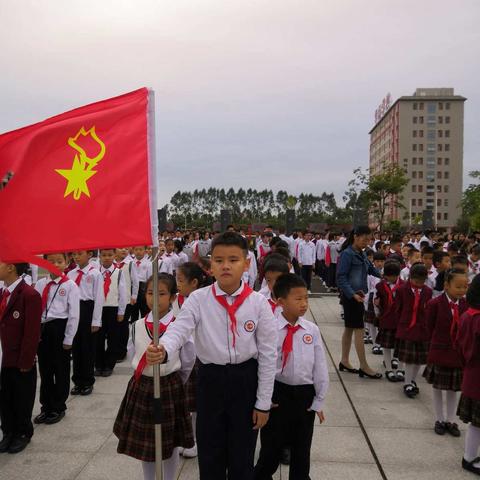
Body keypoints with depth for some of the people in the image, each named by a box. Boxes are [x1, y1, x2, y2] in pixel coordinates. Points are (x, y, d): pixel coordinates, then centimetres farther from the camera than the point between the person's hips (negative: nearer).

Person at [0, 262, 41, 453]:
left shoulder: (29, 295, -19)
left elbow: (32, 333, -18)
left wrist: (25, 362, -16)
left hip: (20, 361, -6)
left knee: (22, 400, 12)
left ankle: (23, 434, 31)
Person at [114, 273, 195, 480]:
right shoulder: (137, 326, -4)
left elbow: (188, 362, -3)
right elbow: (133, 355, 10)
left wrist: (172, 383, 8)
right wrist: (145, 380, 10)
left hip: (169, 389, -3)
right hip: (141, 387, 3)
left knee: (170, 443, 12)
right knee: (143, 441, 16)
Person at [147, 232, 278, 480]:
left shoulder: (258, 303, -9)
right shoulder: (198, 299, -8)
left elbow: (268, 354, -5)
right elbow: (179, 330, -22)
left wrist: (263, 402, -3)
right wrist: (163, 350, -46)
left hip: (245, 380, 0)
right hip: (210, 379, 1)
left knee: (242, 454, 14)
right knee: (209, 454, 15)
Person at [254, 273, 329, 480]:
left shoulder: (312, 330, -4)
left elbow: (320, 367, 0)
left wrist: (319, 401, 2)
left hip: (305, 394, 3)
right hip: (277, 393, -2)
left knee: (302, 449, 18)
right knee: (271, 448, 11)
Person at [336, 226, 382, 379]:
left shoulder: (361, 254, 11)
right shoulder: (347, 254, -14)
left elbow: (371, 269, 16)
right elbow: (341, 277, -18)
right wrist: (353, 294, -27)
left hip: (358, 295, 9)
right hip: (351, 296, -9)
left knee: (349, 328, 15)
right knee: (359, 329, -5)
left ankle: (344, 361, 25)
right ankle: (364, 367, 2)